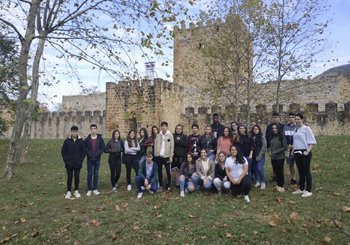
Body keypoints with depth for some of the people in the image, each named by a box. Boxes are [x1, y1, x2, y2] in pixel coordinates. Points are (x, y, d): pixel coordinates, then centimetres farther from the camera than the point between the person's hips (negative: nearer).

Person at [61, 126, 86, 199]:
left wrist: (81, 160, -4)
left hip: (78, 164, 0)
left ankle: (76, 191, 20)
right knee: (69, 177, 6)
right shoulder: (67, 141, -1)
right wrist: (66, 160, -2)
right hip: (69, 164, 0)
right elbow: (63, 151, 5)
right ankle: (69, 192, 16)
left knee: (77, 177, 7)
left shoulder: (80, 141, -1)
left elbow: (84, 151, 3)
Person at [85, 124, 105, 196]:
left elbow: (103, 147, 1)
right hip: (90, 159, 0)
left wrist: (98, 153, -12)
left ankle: (95, 189, 14)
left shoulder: (100, 138, 1)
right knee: (89, 174, 3)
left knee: (96, 174, 6)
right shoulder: (87, 139, 0)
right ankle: (89, 189, 11)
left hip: (97, 159, 1)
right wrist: (89, 154, -13)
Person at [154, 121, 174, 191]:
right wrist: (155, 154, 1)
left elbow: (172, 146, -4)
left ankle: (168, 185, 13)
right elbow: (155, 145, 8)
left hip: (166, 156, -3)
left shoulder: (170, 135, -2)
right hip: (159, 156, 3)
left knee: (168, 171, 2)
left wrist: (171, 156, -8)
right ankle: (160, 184, 21)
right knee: (159, 171, 10)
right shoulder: (158, 135, 7)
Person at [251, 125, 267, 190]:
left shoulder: (262, 137, -5)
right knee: (255, 169, 8)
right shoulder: (251, 137, 4)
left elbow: (264, 147, -8)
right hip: (254, 156, 4)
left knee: (260, 169, -13)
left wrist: (259, 156, -11)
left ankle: (263, 182, 5)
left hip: (260, 156, -4)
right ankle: (257, 181, 25)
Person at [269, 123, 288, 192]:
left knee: (280, 171, 1)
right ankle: (278, 185, 23)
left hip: (280, 157, -5)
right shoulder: (271, 137, 9)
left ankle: (281, 186, 12)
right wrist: (269, 150, -1)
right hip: (273, 157, 5)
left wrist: (277, 151, -15)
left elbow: (285, 147, -10)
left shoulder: (282, 137, -9)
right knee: (275, 171, 10)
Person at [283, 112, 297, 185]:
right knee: (291, 164, 10)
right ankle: (292, 179, 19)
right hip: (288, 148, 4)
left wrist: (293, 146, -13)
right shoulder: (285, 127, 9)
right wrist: (287, 146, -2)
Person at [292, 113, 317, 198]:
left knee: (306, 171, -1)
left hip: (304, 153, -7)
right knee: (300, 171, 14)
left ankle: (308, 191, 7)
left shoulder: (306, 128, -7)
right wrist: (293, 149, 12)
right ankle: (301, 189, 24)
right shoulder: (296, 129, 12)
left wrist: (308, 151, -18)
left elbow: (312, 141, -10)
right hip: (297, 153, 7)